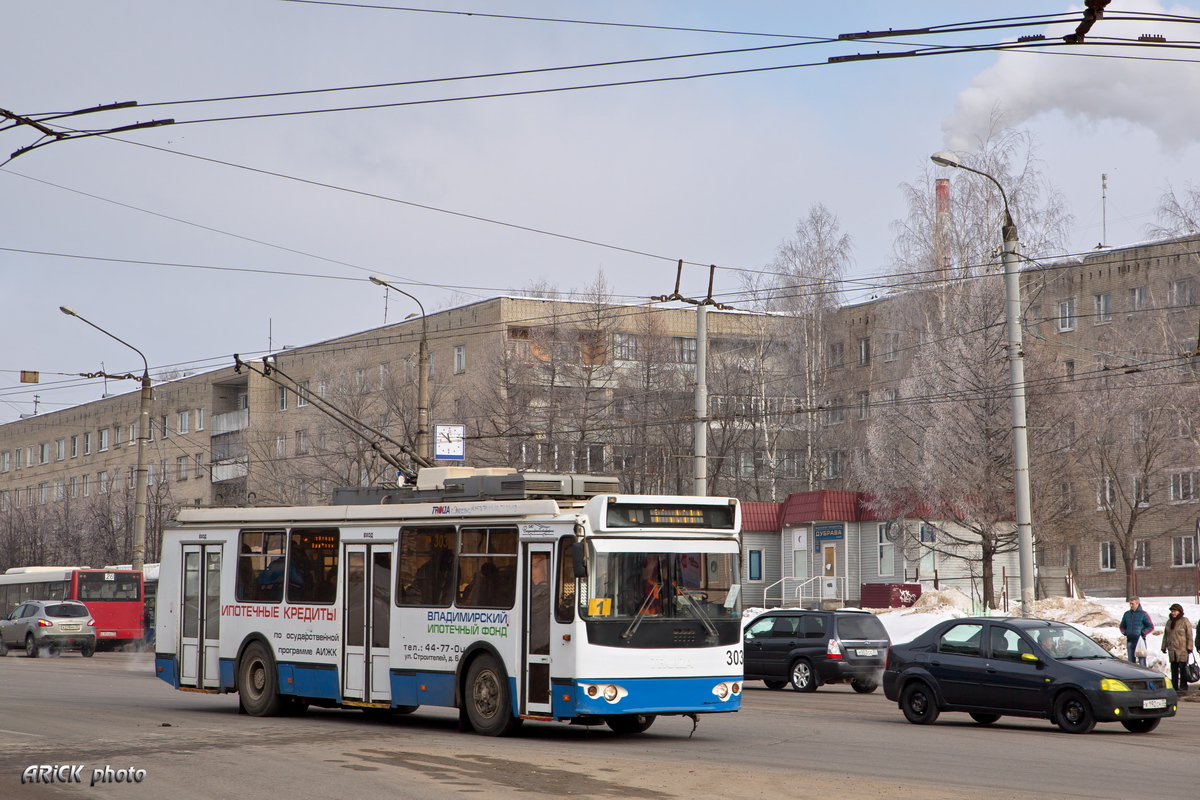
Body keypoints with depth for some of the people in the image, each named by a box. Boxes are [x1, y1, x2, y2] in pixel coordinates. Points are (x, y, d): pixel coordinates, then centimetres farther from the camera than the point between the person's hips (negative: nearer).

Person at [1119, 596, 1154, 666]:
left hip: (1140, 640, -5)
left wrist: (1142, 633, -9)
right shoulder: (1127, 614, 11)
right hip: (1129, 640, 5)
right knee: (1131, 661, 7)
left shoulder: (1143, 614, -2)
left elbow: (1151, 627, 1)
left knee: (1142, 661, -6)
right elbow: (1122, 626, 23)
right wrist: (1125, 632, 4)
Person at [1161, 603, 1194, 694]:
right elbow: (1165, 635, 20)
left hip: (1182, 650, -6)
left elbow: (1189, 635, -7)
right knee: (1174, 669, 9)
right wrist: (1164, 646, 17)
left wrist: (1189, 647, -12)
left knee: (1183, 669, -6)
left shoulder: (1184, 621, -4)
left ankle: (1183, 687, -4)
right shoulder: (1169, 622, 15)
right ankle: (1174, 687, 13)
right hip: (1172, 650, 6)